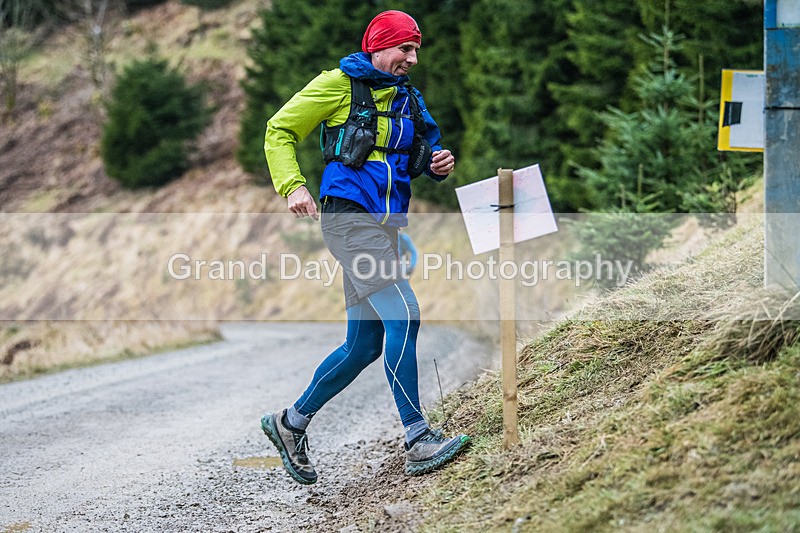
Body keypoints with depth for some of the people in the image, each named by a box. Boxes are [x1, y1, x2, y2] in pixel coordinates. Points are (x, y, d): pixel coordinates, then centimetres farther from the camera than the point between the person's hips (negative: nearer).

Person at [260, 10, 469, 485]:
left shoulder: (407, 97, 18)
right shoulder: (340, 84, -2)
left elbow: (423, 152, 29)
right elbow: (280, 131, 0)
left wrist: (438, 164, 5)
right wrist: (293, 186, -14)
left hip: (386, 227, 8)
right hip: (350, 217, -8)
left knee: (365, 345, 8)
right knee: (403, 316, -19)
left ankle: (291, 423, 24)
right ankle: (419, 441, -19)